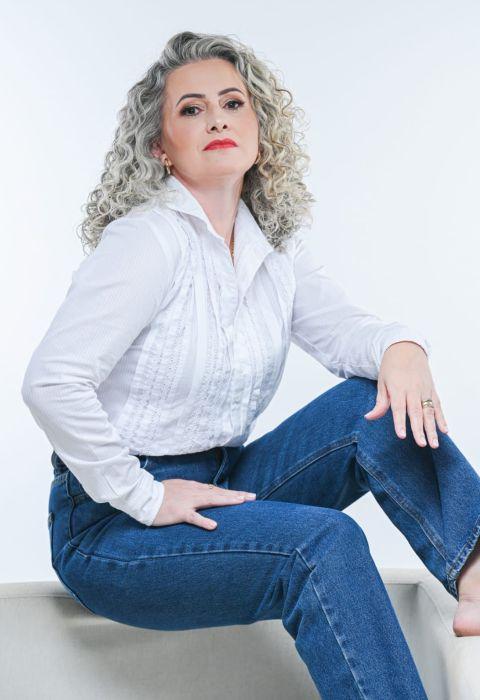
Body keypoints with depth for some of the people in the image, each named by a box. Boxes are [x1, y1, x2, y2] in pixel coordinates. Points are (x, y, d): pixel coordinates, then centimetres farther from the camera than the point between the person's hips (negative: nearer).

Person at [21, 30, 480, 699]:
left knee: (378, 399, -11)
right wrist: (144, 498, -21)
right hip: (112, 522, -7)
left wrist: (400, 347, -18)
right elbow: (51, 382, -26)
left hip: (220, 485, 7)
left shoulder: (274, 242, 5)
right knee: (323, 543, -29)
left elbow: (340, 327, 5)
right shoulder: (149, 237, -18)